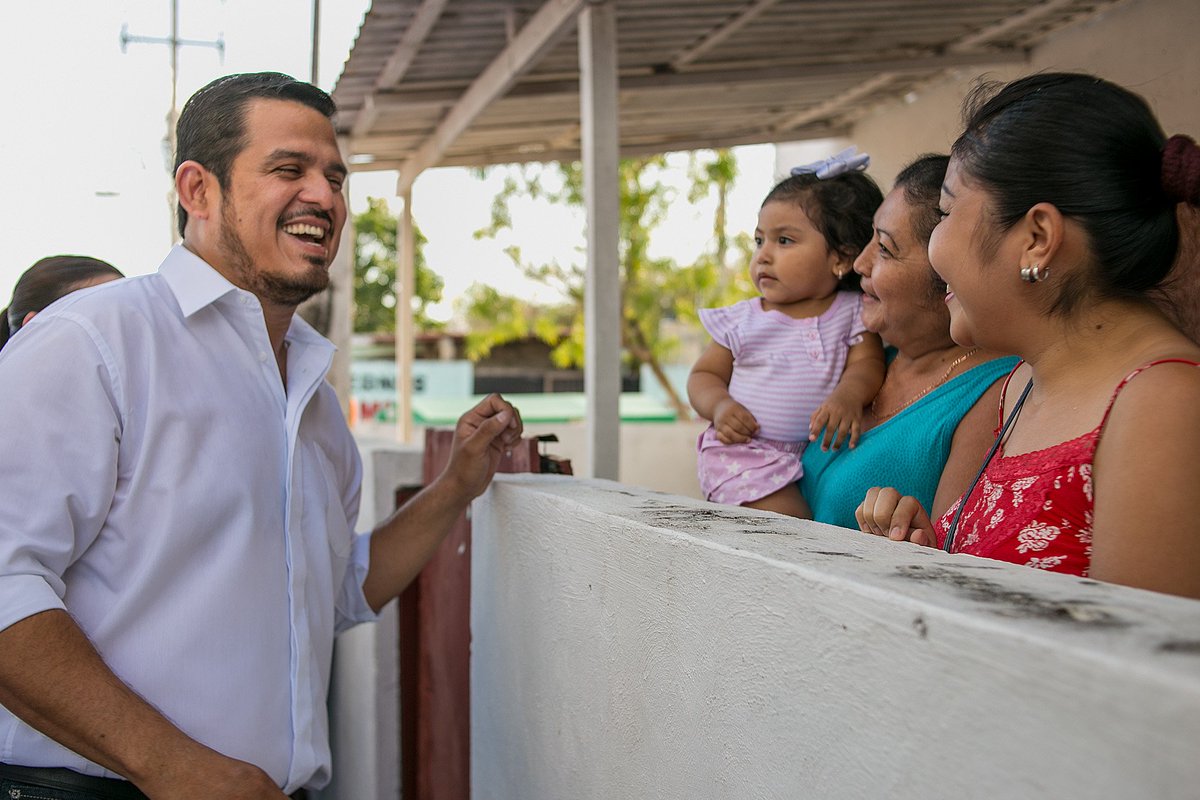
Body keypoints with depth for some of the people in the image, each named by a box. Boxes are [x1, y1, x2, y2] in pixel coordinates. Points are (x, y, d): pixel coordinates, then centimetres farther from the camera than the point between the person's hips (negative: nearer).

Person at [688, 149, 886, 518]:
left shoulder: (852, 313, 7)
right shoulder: (741, 320, 8)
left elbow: (867, 362, -2)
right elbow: (705, 373, 13)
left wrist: (849, 394, -25)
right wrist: (719, 406, -9)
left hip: (820, 450, 2)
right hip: (744, 450, -2)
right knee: (791, 526, -23)